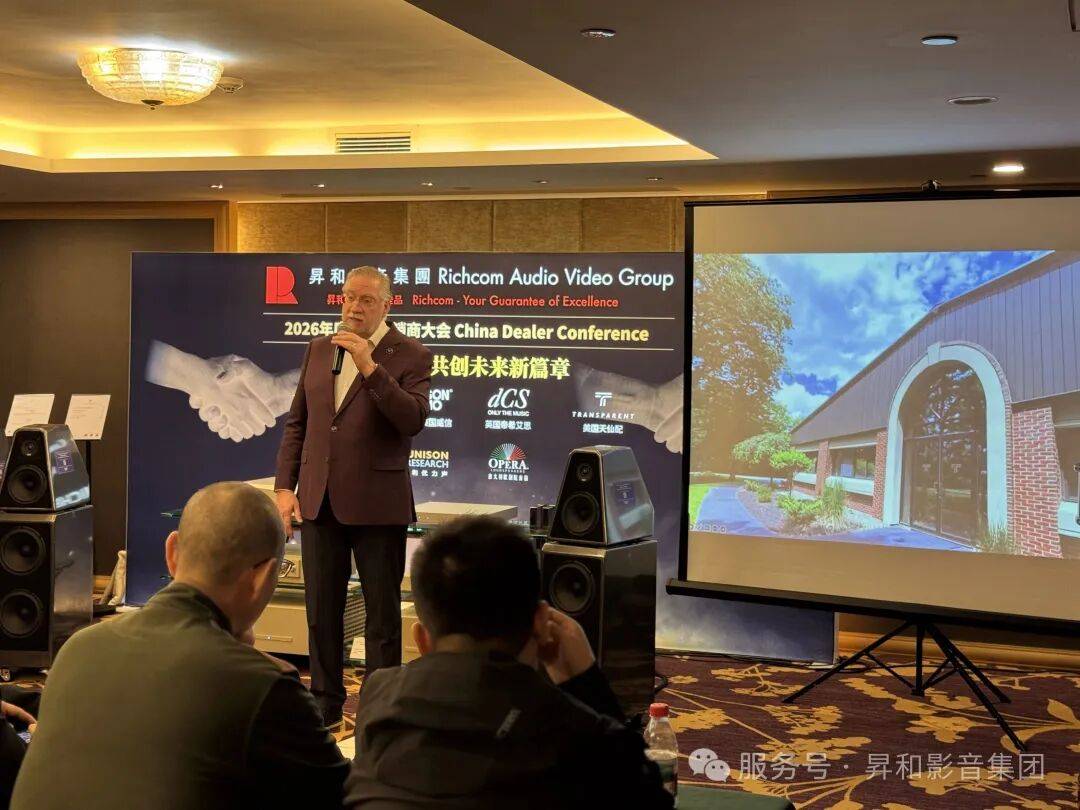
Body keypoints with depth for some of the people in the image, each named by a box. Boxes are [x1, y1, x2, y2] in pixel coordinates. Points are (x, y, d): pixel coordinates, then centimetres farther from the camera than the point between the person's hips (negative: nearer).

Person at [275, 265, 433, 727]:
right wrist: (285, 487, 5)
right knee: (321, 612, 13)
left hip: (377, 505, -5)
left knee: (382, 613, 5)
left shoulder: (410, 356, -6)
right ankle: (325, 706, 26)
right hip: (319, 500, 5)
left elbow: (413, 420, -21)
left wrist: (370, 368, -26)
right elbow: (297, 422, 13)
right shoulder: (319, 350, 10)